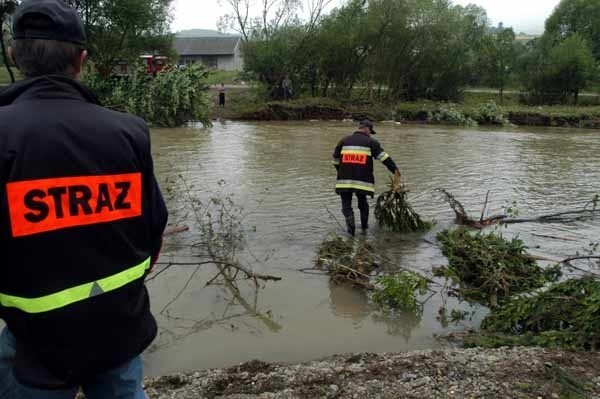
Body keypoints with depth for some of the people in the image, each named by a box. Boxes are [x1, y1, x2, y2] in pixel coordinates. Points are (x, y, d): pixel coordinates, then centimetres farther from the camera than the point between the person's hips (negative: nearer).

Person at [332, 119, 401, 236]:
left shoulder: (344, 140, 14)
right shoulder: (371, 142, 6)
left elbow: (335, 158, 20)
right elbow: (384, 157, -3)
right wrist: (396, 171, -6)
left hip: (344, 179, 1)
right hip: (362, 179, -1)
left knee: (346, 204, 7)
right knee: (362, 202, 21)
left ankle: (350, 223, -17)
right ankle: (364, 227, 30)